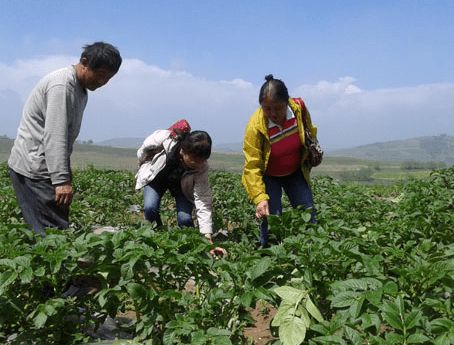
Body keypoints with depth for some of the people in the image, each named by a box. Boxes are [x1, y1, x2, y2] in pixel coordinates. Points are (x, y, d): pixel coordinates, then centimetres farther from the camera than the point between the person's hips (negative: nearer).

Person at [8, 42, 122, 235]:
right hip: (33, 169, -9)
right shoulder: (61, 85, -16)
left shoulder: (80, 89, 15)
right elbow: (54, 137, -24)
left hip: (42, 168, 9)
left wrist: (65, 174, 18)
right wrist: (62, 180, -27)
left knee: (60, 229, 5)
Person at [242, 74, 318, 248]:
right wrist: (260, 198, -40)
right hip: (268, 176, -3)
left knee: (308, 214, 6)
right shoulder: (255, 126, -32)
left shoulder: (299, 108, -22)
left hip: (296, 172, 4)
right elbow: (252, 167, -32)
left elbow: (310, 135, 1)